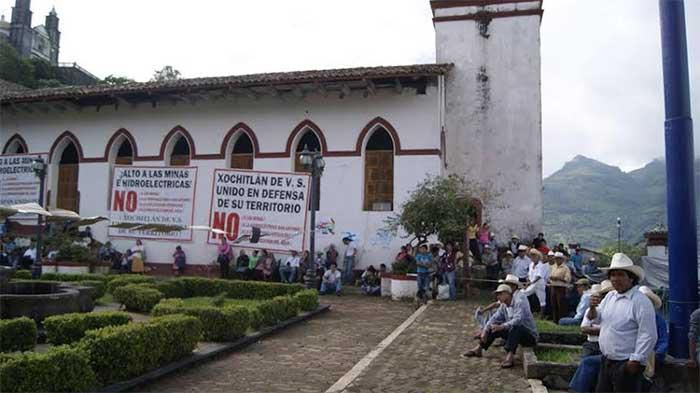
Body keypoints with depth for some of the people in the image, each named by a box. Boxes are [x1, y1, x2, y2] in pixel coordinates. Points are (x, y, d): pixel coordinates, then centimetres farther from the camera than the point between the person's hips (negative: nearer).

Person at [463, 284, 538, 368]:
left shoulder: (519, 302, -20)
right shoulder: (503, 306, 4)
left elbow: (518, 320, -35)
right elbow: (494, 318, 0)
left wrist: (502, 327, -46)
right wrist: (485, 330, -15)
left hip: (530, 336, -8)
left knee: (515, 327, -37)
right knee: (494, 327, 0)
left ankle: (509, 357, -46)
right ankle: (479, 348, 0)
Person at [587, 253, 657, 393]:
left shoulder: (641, 302, -16)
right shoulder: (610, 296, 8)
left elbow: (648, 336, -18)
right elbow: (595, 318, 14)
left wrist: (635, 361, -17)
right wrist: (592, 308, -7)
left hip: (626, 365, -7)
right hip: (606, 361, 8)